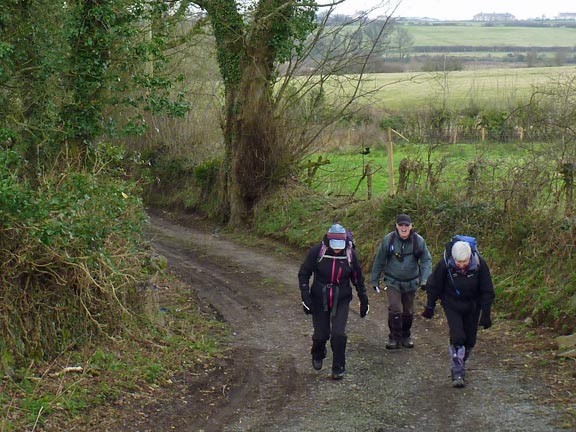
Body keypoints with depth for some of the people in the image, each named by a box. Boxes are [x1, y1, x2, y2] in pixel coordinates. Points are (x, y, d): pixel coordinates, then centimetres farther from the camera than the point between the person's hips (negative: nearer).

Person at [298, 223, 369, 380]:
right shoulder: (317, 251, -14)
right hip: (319, 300, 0)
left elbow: (358, 278, 5)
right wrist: (305, 297, -11)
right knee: (321, 334, 4)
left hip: (341, 301, 0)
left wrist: (364, 301, 9)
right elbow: (303, 274, -5)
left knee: (338, 334, -10)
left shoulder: (350, 254, -9)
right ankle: (317, 356, 38)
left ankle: (338, 368, 8)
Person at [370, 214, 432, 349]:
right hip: (393, 282, -2)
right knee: (395, 310, -13)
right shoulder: (388, 240, -10)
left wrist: (425, 280, -15)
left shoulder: (419, 241, -9)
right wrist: (375, 280, 6)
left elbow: (426, 261, -2)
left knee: (408, 312, 13)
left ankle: (406, 336, 32)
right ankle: (394, 337, 1)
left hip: (411, 283, 2)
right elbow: (379, 261, 1)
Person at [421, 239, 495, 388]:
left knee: (470, 340, 6)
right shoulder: (445, 264, -23)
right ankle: (457, 374, -10)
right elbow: (434, 286, -7)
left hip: (472, 306, 2)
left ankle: (461, 365, 30)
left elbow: (487, 291, -9)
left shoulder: (479, 264, -21)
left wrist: (486, 314, -8)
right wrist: (429, 307, 1)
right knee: (457, 338, -15)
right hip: (452, 305, -2)